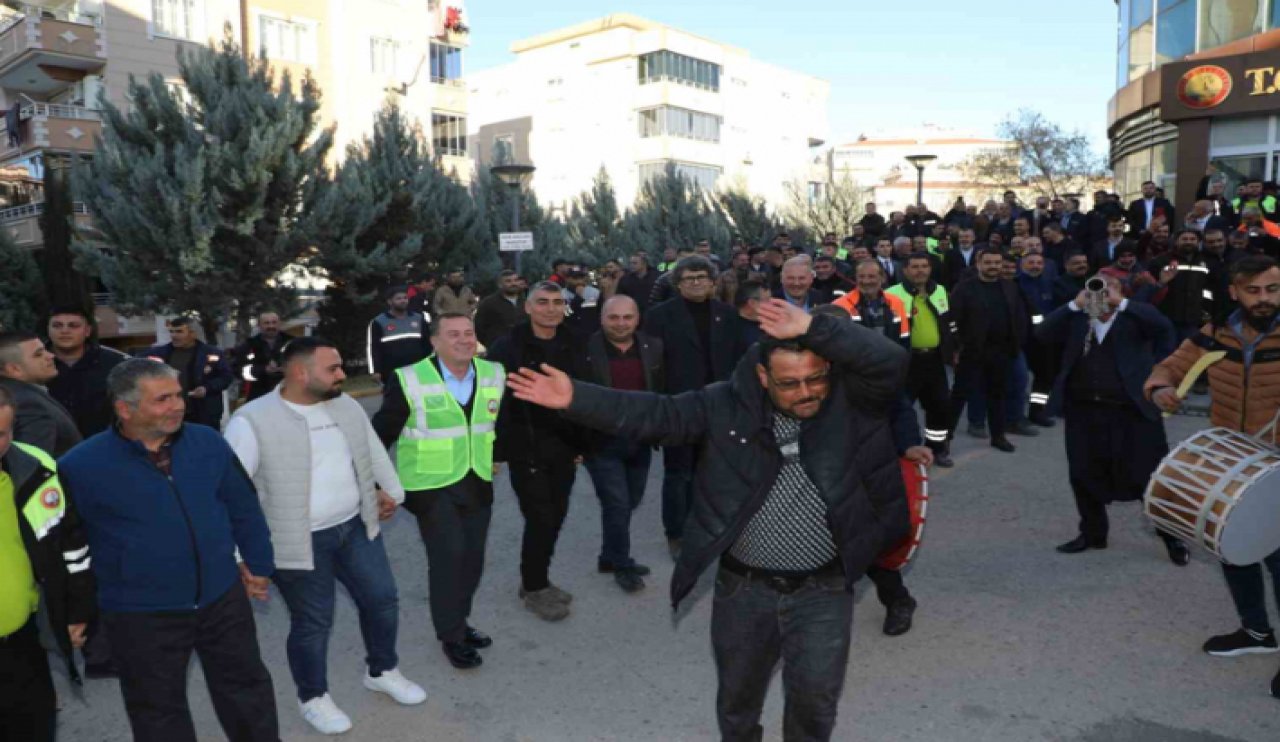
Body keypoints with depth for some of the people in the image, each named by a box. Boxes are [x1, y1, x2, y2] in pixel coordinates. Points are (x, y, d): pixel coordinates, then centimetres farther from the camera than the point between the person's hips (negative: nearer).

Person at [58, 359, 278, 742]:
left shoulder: (207, 442, -5)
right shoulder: (82, 466, -16)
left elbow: (244, 508, 5)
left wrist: (259, 564, 9)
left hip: (223, 598, 3)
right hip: (141, 615, -3)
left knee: (247, 687, 19)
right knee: (158, 710, 16)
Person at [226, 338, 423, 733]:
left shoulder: (347, 406, 2)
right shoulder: (252, 421, -17)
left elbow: (373, 451, 18)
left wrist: (391, 492, 22)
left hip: (355, 527, 6)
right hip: (300, 542, -6)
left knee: (382, 598, 15)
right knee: (313, 622, 8)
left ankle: (382, 671, 40)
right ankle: (313, 698, 34)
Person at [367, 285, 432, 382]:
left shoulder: (419, 319, 11)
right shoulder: (378, 322, 0)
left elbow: (428, 344, 14)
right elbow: (373, 349, -4)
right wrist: (376, 371, -11)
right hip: (392, 375, -3)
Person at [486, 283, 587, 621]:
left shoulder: (570, 346, 6)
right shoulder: (508, 347, -11)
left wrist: (580, 443, 12)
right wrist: (493, 451, -14)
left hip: (563, 448, 5)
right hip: (526, 450, -5)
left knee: (556, 516, 12)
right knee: (540, 519, -2)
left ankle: (538, 580, 31)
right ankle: (534, 588, 19)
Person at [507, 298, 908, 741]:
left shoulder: (854, 401, -9)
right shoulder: (729, 404, -7)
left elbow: (891, 361, -25)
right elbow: (656, 415, -10)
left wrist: (812, 329, -30)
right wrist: (576, 399, -18)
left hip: (823, 591, -1)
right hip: (743, 588, 2)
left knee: (815, 699, 7)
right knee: (737, 696, 20)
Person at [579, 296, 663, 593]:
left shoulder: (653, 347, 2)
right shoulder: (586, 349, -11)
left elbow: (662, 390, 8)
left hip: (640, 439, 5)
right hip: (602, 441, -5)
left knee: (630, 502, 15)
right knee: (616, 504, -1)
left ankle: (610, 556, 34)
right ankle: (622, 564, 19)